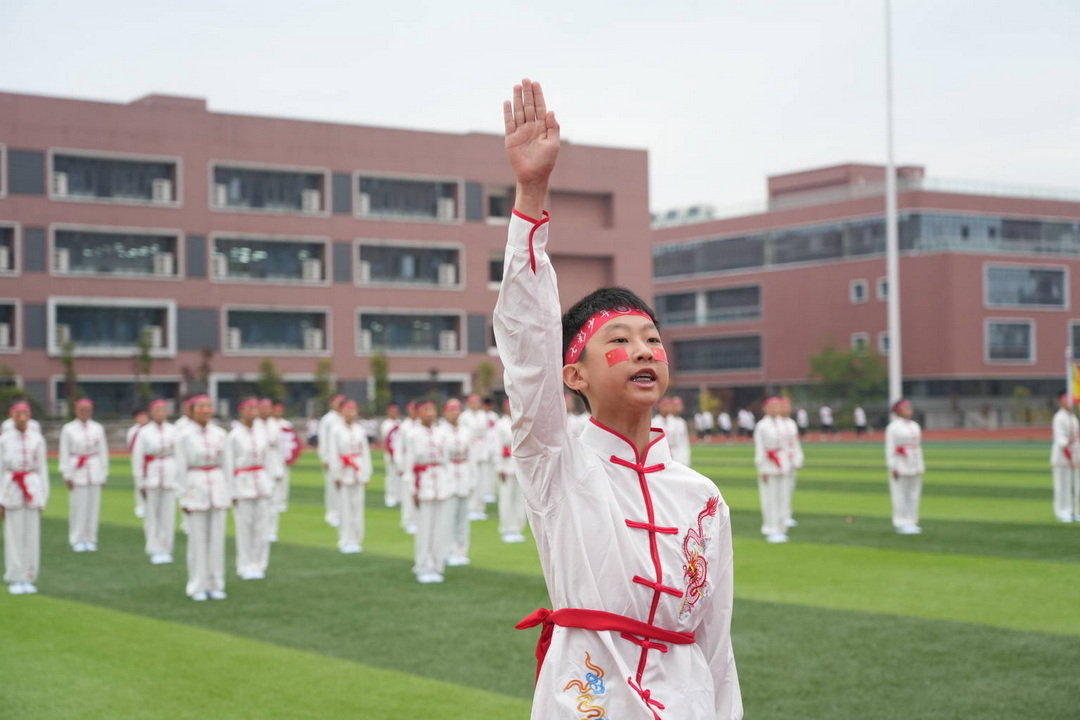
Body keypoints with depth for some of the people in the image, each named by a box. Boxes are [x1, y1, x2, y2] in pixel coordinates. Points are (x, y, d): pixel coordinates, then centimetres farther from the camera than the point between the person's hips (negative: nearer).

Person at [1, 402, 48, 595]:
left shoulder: (37, 439, 3)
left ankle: (28, 579, 11)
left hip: (32, 490, 2)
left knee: (32, 535, 2)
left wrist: (42, 499, 4)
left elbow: (42, 468, 7)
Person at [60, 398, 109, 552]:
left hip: (95, 471, 2)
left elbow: (103, 452, 9)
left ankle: (90, 539, 11)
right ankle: (77, 540, 5)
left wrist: (104, 474, 7)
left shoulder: (98, 428, 7)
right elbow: (64, 454, 1)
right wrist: (67, 476, -3)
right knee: (78, 506, -4)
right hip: (77, 472, -2)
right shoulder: (68, 429, 1)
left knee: (93, 505, 2)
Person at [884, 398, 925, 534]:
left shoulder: (915, 426, 15)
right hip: (900, 468, -7)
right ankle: (901, 524, -2)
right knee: (901, 495, -6)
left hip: (914, 467, 7)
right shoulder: (893, 427, -7)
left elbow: (918, 447, 18)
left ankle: (911, 522, 13)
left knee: (914, 494, 7)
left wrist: (920, 467, 15)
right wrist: (893, 467, -14)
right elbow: (889, 448, -10)